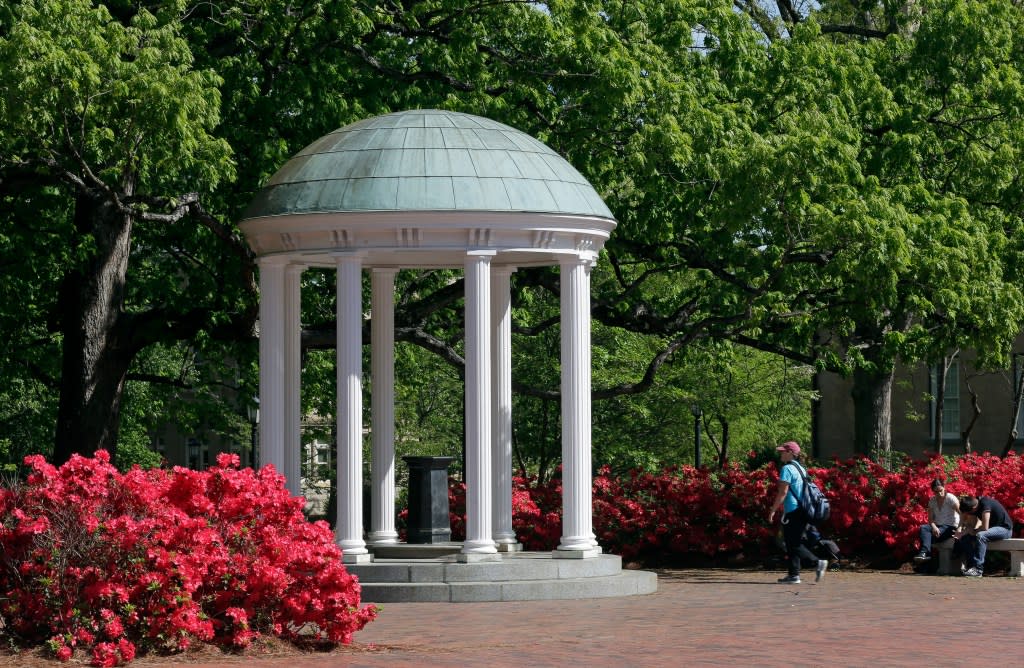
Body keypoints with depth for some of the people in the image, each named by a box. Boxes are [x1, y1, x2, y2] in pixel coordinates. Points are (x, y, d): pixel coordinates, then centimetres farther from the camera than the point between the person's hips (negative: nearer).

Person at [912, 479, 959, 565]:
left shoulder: (950, 498, -9)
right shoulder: (932, 501, 7)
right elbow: (930, 518, 3)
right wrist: (933, 526, -20)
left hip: (950, 527, -5)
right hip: (937, 527, 5)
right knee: (923, 528, -27)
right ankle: (925, 552, -43)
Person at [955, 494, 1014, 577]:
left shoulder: (985, 504, -27)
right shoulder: (974, 504, -2)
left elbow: (984, 527, -29)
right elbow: (972, 525, 2)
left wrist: (972, 531, -12)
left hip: (1005, 528, -9)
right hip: (991, 528, 9)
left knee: (980, 536, -33)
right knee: (965, 537, -6)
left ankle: (978, 569, -33)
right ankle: (970, 565, -12)